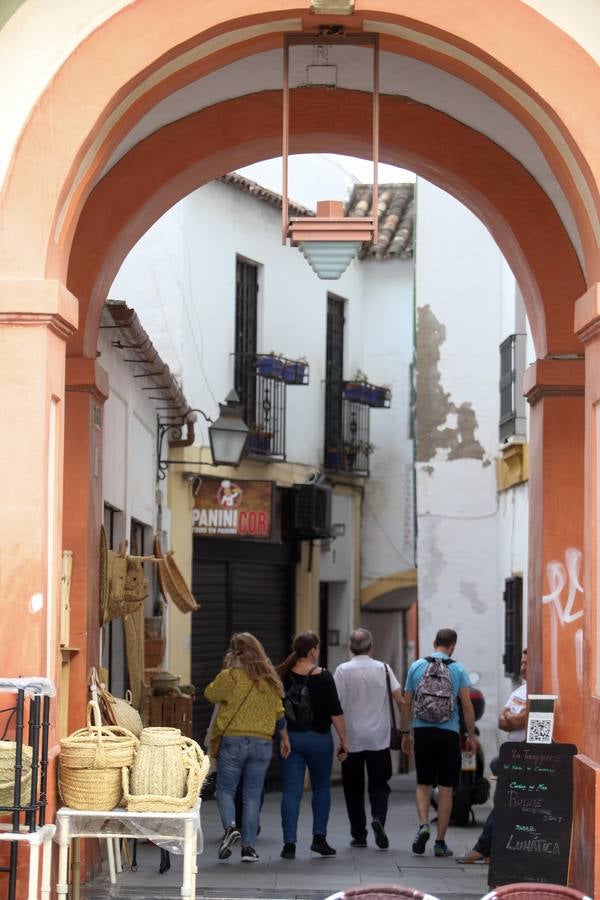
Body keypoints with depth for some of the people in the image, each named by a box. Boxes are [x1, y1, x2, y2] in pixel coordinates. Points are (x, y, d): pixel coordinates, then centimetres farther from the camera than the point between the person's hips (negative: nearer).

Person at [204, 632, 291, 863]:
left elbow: (210, 694, 5)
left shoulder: (230, 677, -9)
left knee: (225, 789, 8)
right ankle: (248, 846, 5)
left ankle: (230, 826, -18)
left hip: (233, 740, -4)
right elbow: (279, 713, 12)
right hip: (262, 742, 4)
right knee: (252, 795, 7)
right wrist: (284, 738, 23)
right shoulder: (270, 680, 6)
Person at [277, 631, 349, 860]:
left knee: (291, 791, 3)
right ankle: (319, 837, 11)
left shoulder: (283, 676, 0)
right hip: (318, 738, -2)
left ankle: (289, 843, -2)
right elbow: (335, 712, -10)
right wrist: (344, 740, -3)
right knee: (321, 788, 15)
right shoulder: (322, 676, -9)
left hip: (290, 738, 2)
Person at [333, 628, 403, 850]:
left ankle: (358, 835, 10)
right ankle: (378, 818, -18)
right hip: (379, 739, 0)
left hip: (352, 738, 0)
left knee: (354, 788, 9)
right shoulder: (383, 669, -1)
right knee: (379, 785, 8)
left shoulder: (343, 671, -4)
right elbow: (399, 699, -3)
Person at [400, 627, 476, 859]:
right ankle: (440, 842, 7)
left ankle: (423, 825, -10)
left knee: (423, 784, 14)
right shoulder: (458, 669, -2)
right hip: (448, 734, -2)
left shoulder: (416, 666, 3)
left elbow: (406, 704, 5)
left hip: (422, 732, 2)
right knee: (445, 788, 5)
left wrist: (405, 733, 15)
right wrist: (471, 736, 4)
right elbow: (467, 705, -5)